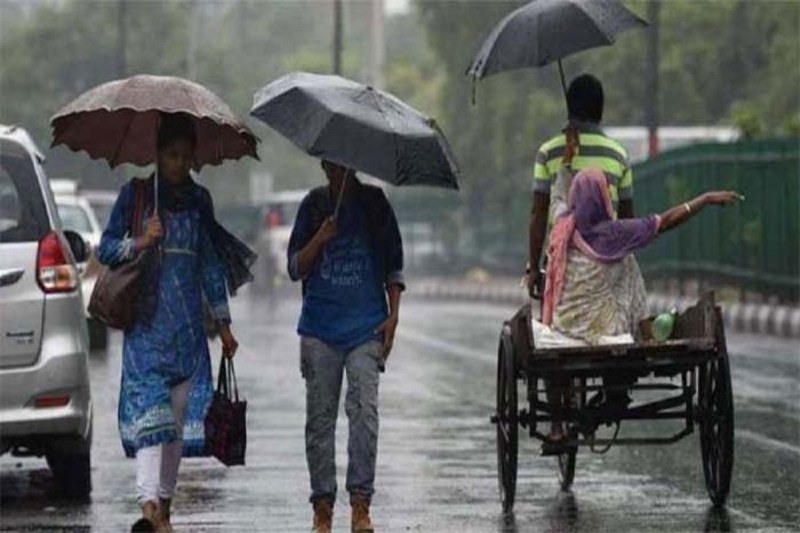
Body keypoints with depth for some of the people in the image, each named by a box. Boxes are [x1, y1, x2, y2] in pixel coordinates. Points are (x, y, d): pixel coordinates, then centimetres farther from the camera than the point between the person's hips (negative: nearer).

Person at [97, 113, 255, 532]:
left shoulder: (198, 200, 13)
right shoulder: (135, 194, 3)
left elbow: (211, 264, 17)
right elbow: (105, 249, 3)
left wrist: (223, 323, 15)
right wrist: (140, 242, -17)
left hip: (188, 324, 4)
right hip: (146, 320, -4)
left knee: (180, 410, 4)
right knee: (150, 405, -17)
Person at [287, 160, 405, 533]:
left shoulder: (374, 204, 6)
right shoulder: (314, 206, 6)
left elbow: (393, 267, 10)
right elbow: (296, 268, 4)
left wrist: (393, 315, 1)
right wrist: (319, 240, -13)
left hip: (366, 324, -1)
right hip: (320, 326, 1)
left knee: (364, 410, -13)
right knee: (320, 416, 1)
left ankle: (361, 503, -11)